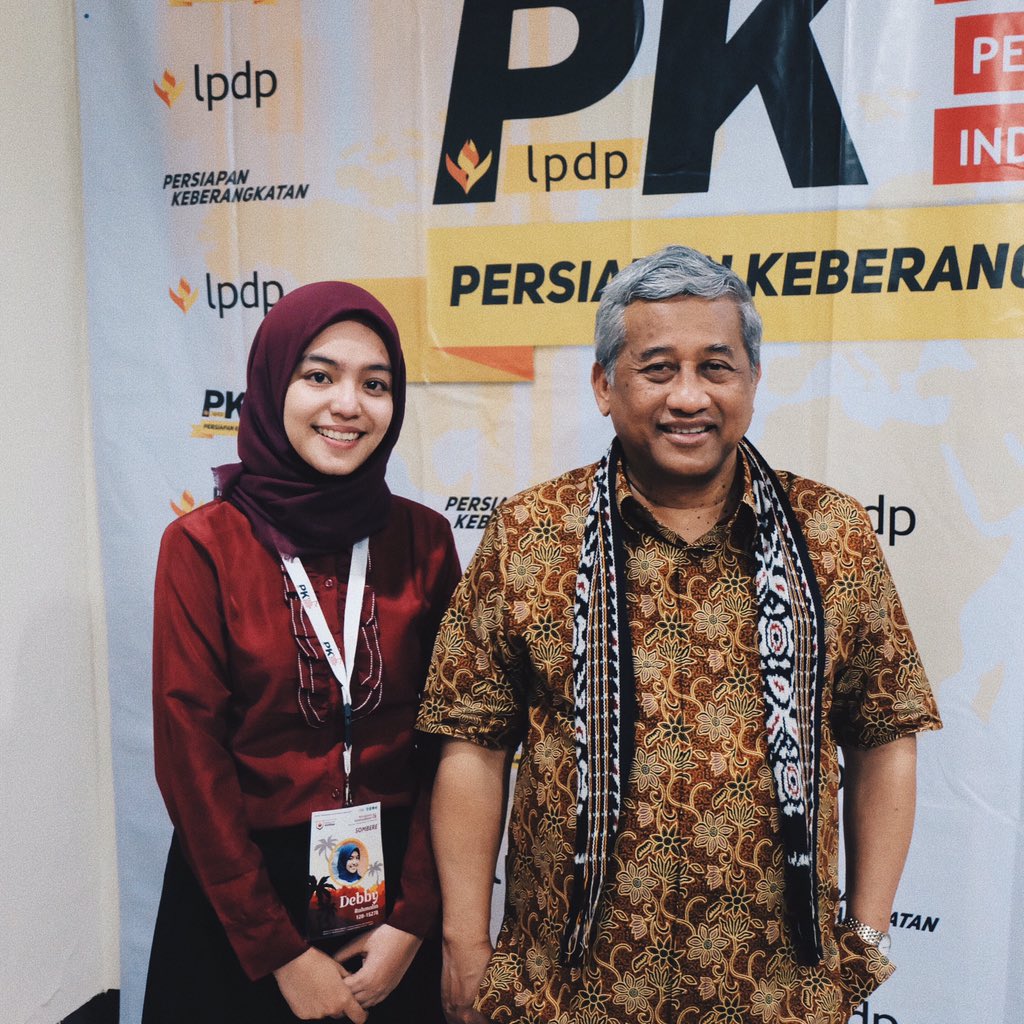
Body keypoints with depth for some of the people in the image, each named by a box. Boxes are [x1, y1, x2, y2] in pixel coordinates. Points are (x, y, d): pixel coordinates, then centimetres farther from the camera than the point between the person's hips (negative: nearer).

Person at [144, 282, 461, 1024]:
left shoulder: (424, 539, -5)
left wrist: (414, 919, -8)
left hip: (396, 886, 2)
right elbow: (190, 756, -11)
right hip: (241, 889, -2)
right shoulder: (203, 546, -11)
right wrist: (280, 950, -11)